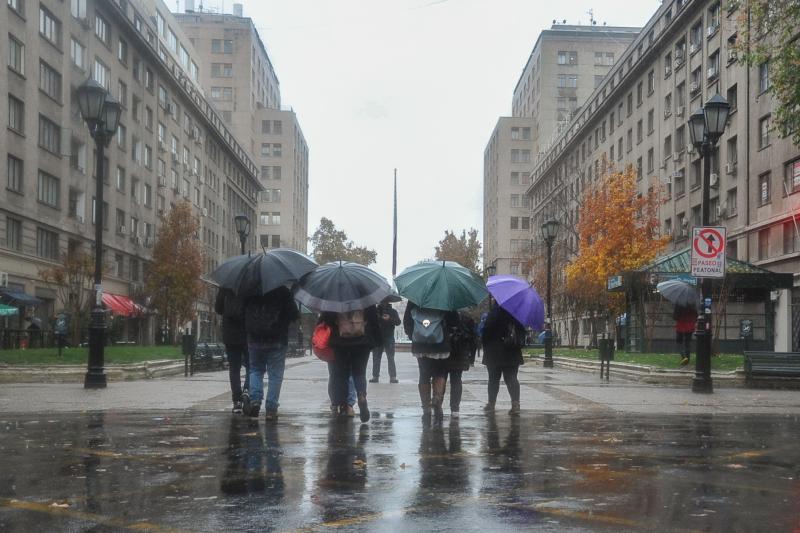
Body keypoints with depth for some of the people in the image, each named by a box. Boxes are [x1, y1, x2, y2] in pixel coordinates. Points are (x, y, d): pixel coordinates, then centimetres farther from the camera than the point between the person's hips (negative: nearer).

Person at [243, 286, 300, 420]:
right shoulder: (283, 292, -10)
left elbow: (243, 314, 8)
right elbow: (295, 315, -10)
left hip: (254, 340, 3)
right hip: (277, 341, -2)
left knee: (255, 370, 19)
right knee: (275, 374, 5)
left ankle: (255, 399, 0)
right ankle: (271, 408, 2)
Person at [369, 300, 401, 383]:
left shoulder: (393, 311, 7)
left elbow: (398, 322, -6)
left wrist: (390, 319, -23)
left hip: (389, 338, -1)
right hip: (377, 338, 2)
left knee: (391, 358, -4)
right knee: (376, 358, 0)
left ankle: (393, 377, -4)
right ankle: (375, 376, 3)